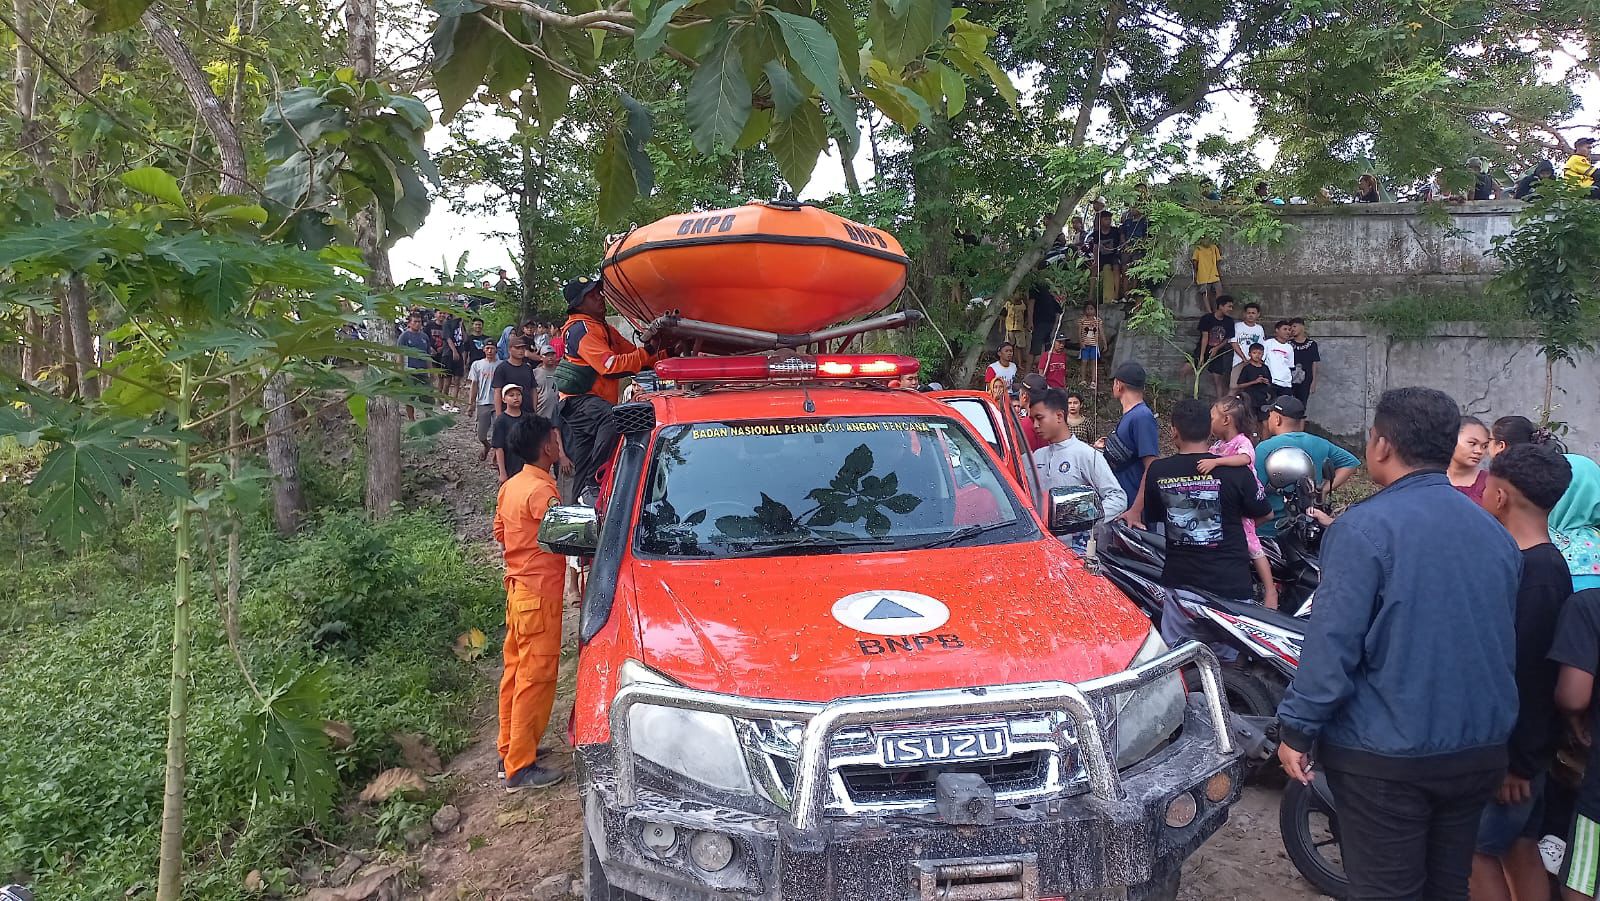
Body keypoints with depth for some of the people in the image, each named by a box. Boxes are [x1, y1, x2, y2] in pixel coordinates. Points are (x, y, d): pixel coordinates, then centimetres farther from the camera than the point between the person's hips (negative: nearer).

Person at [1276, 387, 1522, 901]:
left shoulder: (1364, 528, -17)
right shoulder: (1496, 533, 5)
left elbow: (1333, 642, -20)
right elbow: (1506, 641, 14)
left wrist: (1297, 729, -11)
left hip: (1386, 757, -7)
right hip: (1481, 751, 7)